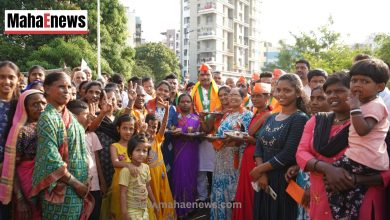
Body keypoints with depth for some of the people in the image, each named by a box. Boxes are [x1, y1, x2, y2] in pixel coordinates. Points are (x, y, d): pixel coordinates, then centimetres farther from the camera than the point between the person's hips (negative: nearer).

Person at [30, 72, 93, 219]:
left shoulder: (69, 116, 9)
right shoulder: (47, 118, -14)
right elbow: (51, 158, -20)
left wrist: (82, 182, 6)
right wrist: (74, 182, -14)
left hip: (78, 185, 7)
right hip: (62, 189, -7)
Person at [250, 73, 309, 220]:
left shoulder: (300, 119, -11)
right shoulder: (271, 118, 10)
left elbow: (288, 154, -19)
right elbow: (259, 146, 3)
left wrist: (260, 169, -11)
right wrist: (261, 174, -12)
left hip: (284, 181, -6)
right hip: (263, 180, 6)